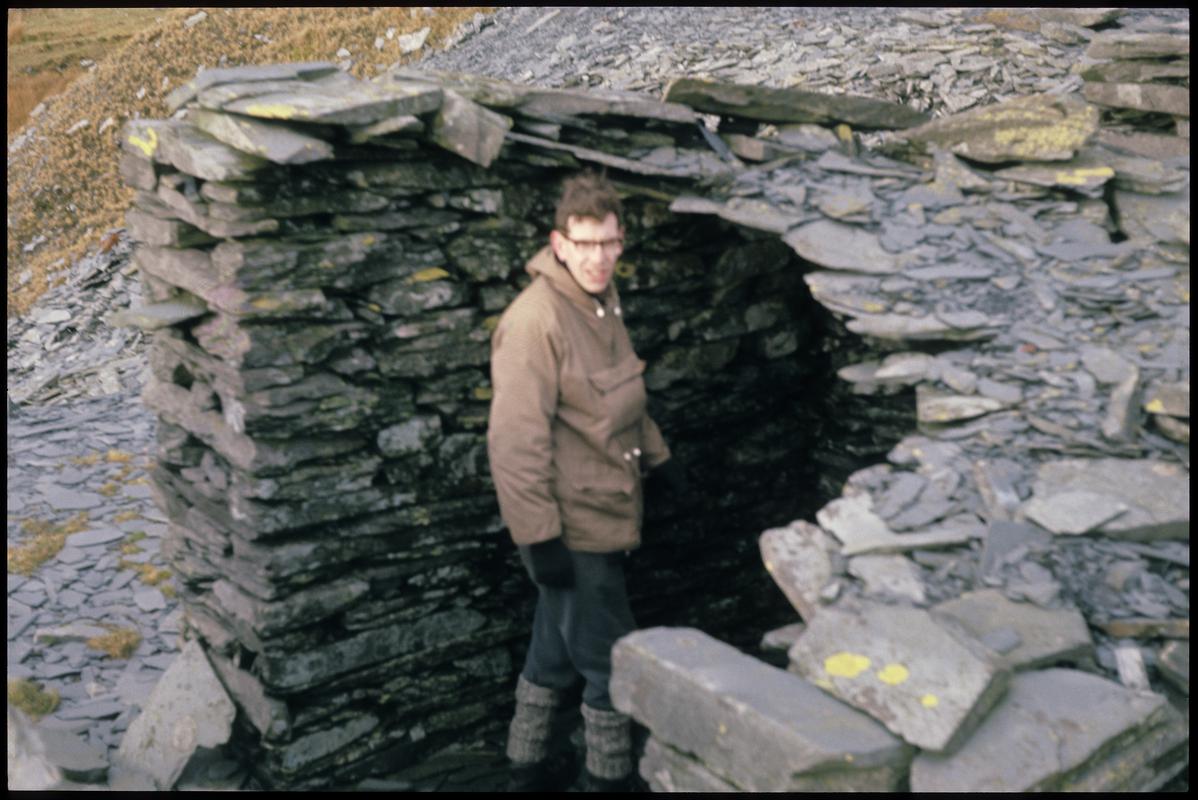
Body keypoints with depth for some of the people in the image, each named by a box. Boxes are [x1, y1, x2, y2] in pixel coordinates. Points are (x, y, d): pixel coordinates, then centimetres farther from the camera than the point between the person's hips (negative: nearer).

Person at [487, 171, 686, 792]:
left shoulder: (601, 300, 6)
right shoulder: (534, 321, -22)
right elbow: (515, 442, -24)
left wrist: (657, 455, 22)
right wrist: (540, 536, -23)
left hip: (602, 517, 9)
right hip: (572, 529, -9)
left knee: (555, 655, 20)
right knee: (612, 668, 2)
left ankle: (527, 773, 37)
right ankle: (609, 780, 21)